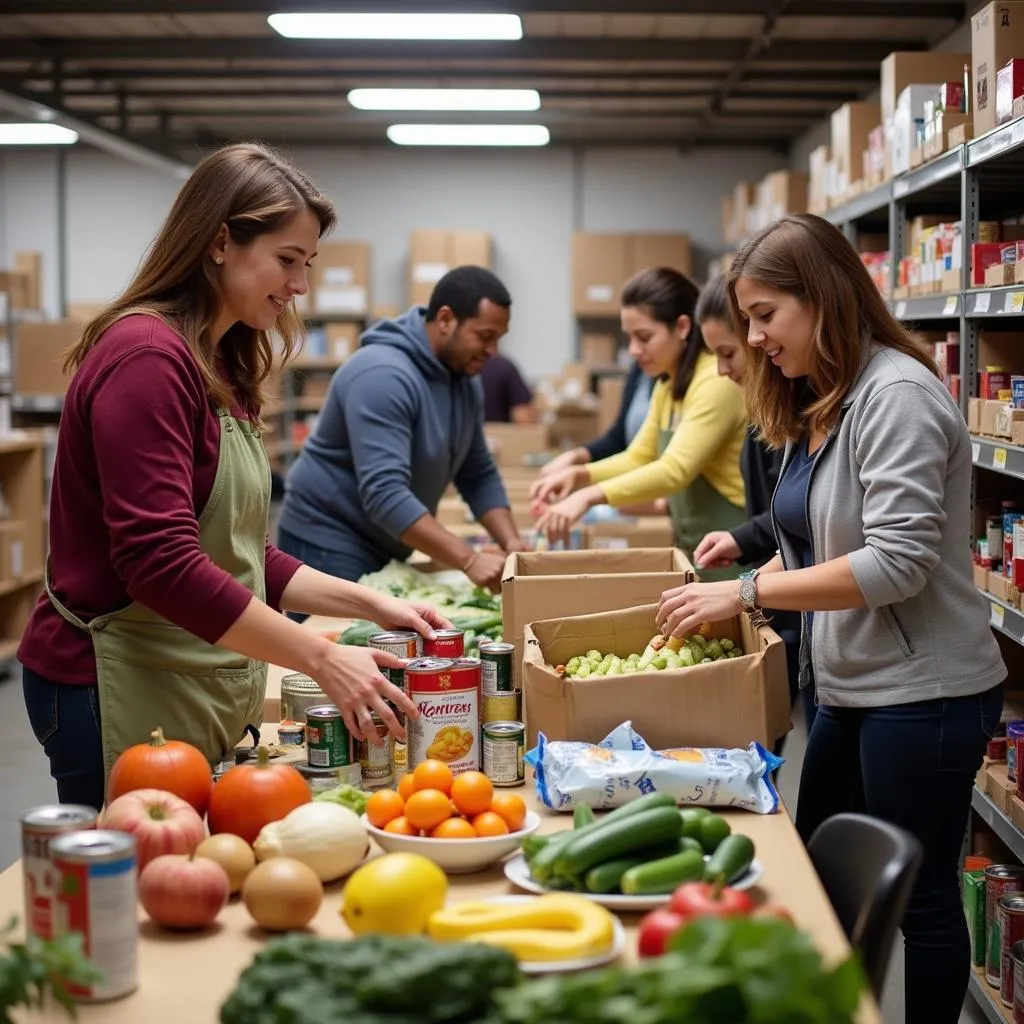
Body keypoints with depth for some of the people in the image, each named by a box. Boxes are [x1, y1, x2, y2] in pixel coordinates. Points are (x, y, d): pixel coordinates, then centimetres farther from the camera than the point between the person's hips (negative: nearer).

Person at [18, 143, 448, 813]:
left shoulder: (221, 367, 13)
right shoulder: (146, 356, -17)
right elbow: (160, 562, -25)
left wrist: (369, 604, 3)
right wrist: (323, 659, -23)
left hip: (199, 693, 9)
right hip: (118, 691, -9)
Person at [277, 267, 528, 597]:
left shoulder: (463, 380, 3)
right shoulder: (384, 375, -25)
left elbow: (479, 475, 9)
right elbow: (384, 493, -34)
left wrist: (511, 542, -8)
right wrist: (469, 560, -37)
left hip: (385, 549, 8)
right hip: (330, 546, -8)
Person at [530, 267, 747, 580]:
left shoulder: (718, 380, -19)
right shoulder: (667, 386, 12)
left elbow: (676, 470, -27)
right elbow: (639, 458, 11)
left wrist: (590, 496, -35)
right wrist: (579, 474, -7)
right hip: (693, 551, 8)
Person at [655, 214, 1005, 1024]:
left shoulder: (896, 395, -18)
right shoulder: (820, 404, 12)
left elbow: (897, 563, -25)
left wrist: (749, 591, -23)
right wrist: (742, 567, -3)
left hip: (921, 693, -10)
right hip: (853, 687, 10)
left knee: (919, 897, 5)